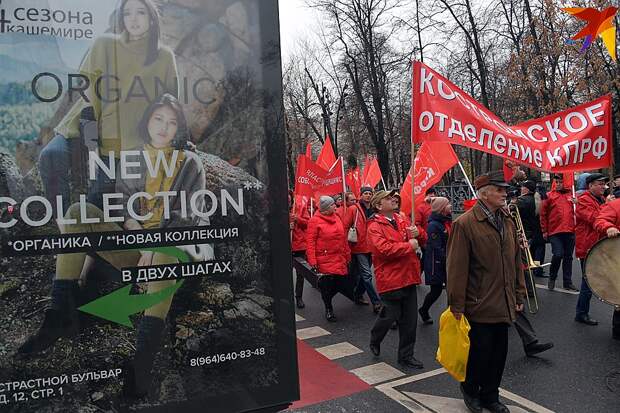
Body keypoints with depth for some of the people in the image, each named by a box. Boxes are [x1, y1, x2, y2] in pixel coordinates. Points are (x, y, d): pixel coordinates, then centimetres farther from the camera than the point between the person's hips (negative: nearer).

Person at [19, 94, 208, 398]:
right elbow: (123, 208, 6)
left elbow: (191, 218, -4)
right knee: (79, 212, -14)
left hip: (173, 251, -3)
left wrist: (155, 248, -18)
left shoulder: (190, 163, 8)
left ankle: (145, 352, -46)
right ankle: (63, 314, -20)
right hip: (135, 249, 4)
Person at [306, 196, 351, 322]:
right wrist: (312, 261, -15)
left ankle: (327, 298, 35)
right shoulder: (315, 220, -8)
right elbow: (310, 242, -11)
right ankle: (328, 309, 24)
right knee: (326, 284, 2)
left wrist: (347, 255, 15)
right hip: (324, 260, -6)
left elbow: (343, 238, 16)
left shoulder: (337, 218, 11)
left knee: (342, 284, 5)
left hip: (339, 259, 6)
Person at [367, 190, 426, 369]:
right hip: (390, 279, -7)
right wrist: (409, 246, -18)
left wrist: (418, 233, -6)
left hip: (408, 278, 7)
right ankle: (375, 340, 36)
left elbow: (422, 239, 18)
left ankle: (406, 356, 26)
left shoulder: (401, 221, 12)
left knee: (409, 320, 11)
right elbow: (384, 249, -26)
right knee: (391, 315, 5)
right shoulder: (375, 227, -10)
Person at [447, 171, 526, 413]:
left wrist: (519, 295, 13)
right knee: (480, 351, 7)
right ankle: (470, 389, 33)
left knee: (499, 352, 15)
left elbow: (516, 261, 14)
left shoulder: (507, 221, 8)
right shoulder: (464, 224, -15)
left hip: (503, 305, 7)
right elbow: (457, 268, -16)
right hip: (479, 305, -6)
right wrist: (457, 306, -14)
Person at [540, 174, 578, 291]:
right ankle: (552, 278, 13)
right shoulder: (550, 196, 1)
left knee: (568, 257, 9)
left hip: (570, 232, 3)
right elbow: (543, 214, 1)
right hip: (555, 232, -3)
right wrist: (544, 231, 0)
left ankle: (568, 283, 20)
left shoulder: (571, 195, 8)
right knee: (558, 255, -11)